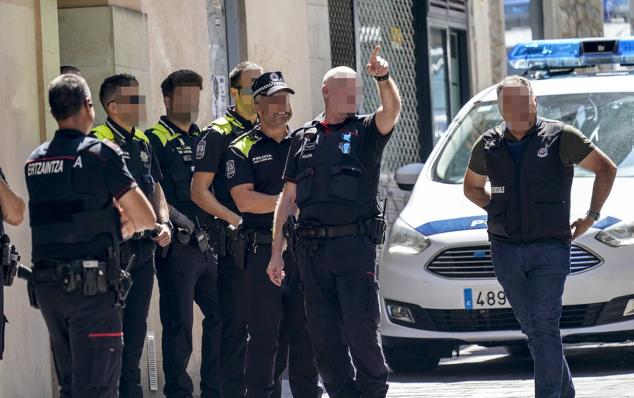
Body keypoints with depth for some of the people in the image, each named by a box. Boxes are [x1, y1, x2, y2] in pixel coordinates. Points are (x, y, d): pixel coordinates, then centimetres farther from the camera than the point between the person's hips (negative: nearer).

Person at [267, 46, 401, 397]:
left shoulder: (365, 131, 7)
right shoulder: (304, 138, 15)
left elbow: (391, 110, -16)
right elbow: (288, 197, 15)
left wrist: (384, 77, -36)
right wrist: (277, 252, 9)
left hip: (354, 245, -3)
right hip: (311, 249, 3)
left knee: (361, 329, -8)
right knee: (323, 335, 3)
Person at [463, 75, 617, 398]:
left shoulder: (560, 138, -4)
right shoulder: (488, 146, 6)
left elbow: (606, 169, 6)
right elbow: (471, 187, 25)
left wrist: (591, 216, 1)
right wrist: (496, 210, 9)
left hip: (549, 249, -4)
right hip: (505, 250, 4)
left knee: (544, 326, -15)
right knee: (533, 330, 10)